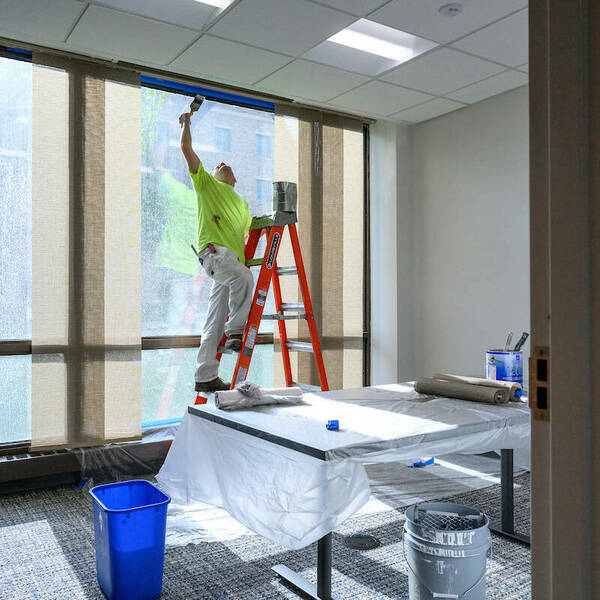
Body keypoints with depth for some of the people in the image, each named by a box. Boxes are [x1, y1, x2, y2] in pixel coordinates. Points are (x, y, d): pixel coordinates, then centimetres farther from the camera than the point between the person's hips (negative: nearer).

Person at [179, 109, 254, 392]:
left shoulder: (242, 203, 34)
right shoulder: (205, 182, 19)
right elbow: (186, 148, 14)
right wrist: (185, 122, 25)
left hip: (232, 257, 5)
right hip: (213, 249, -5)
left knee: (215, 321, 0)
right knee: (243, 278, -35)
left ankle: (206, 376, 0)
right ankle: (236, 332, -28)